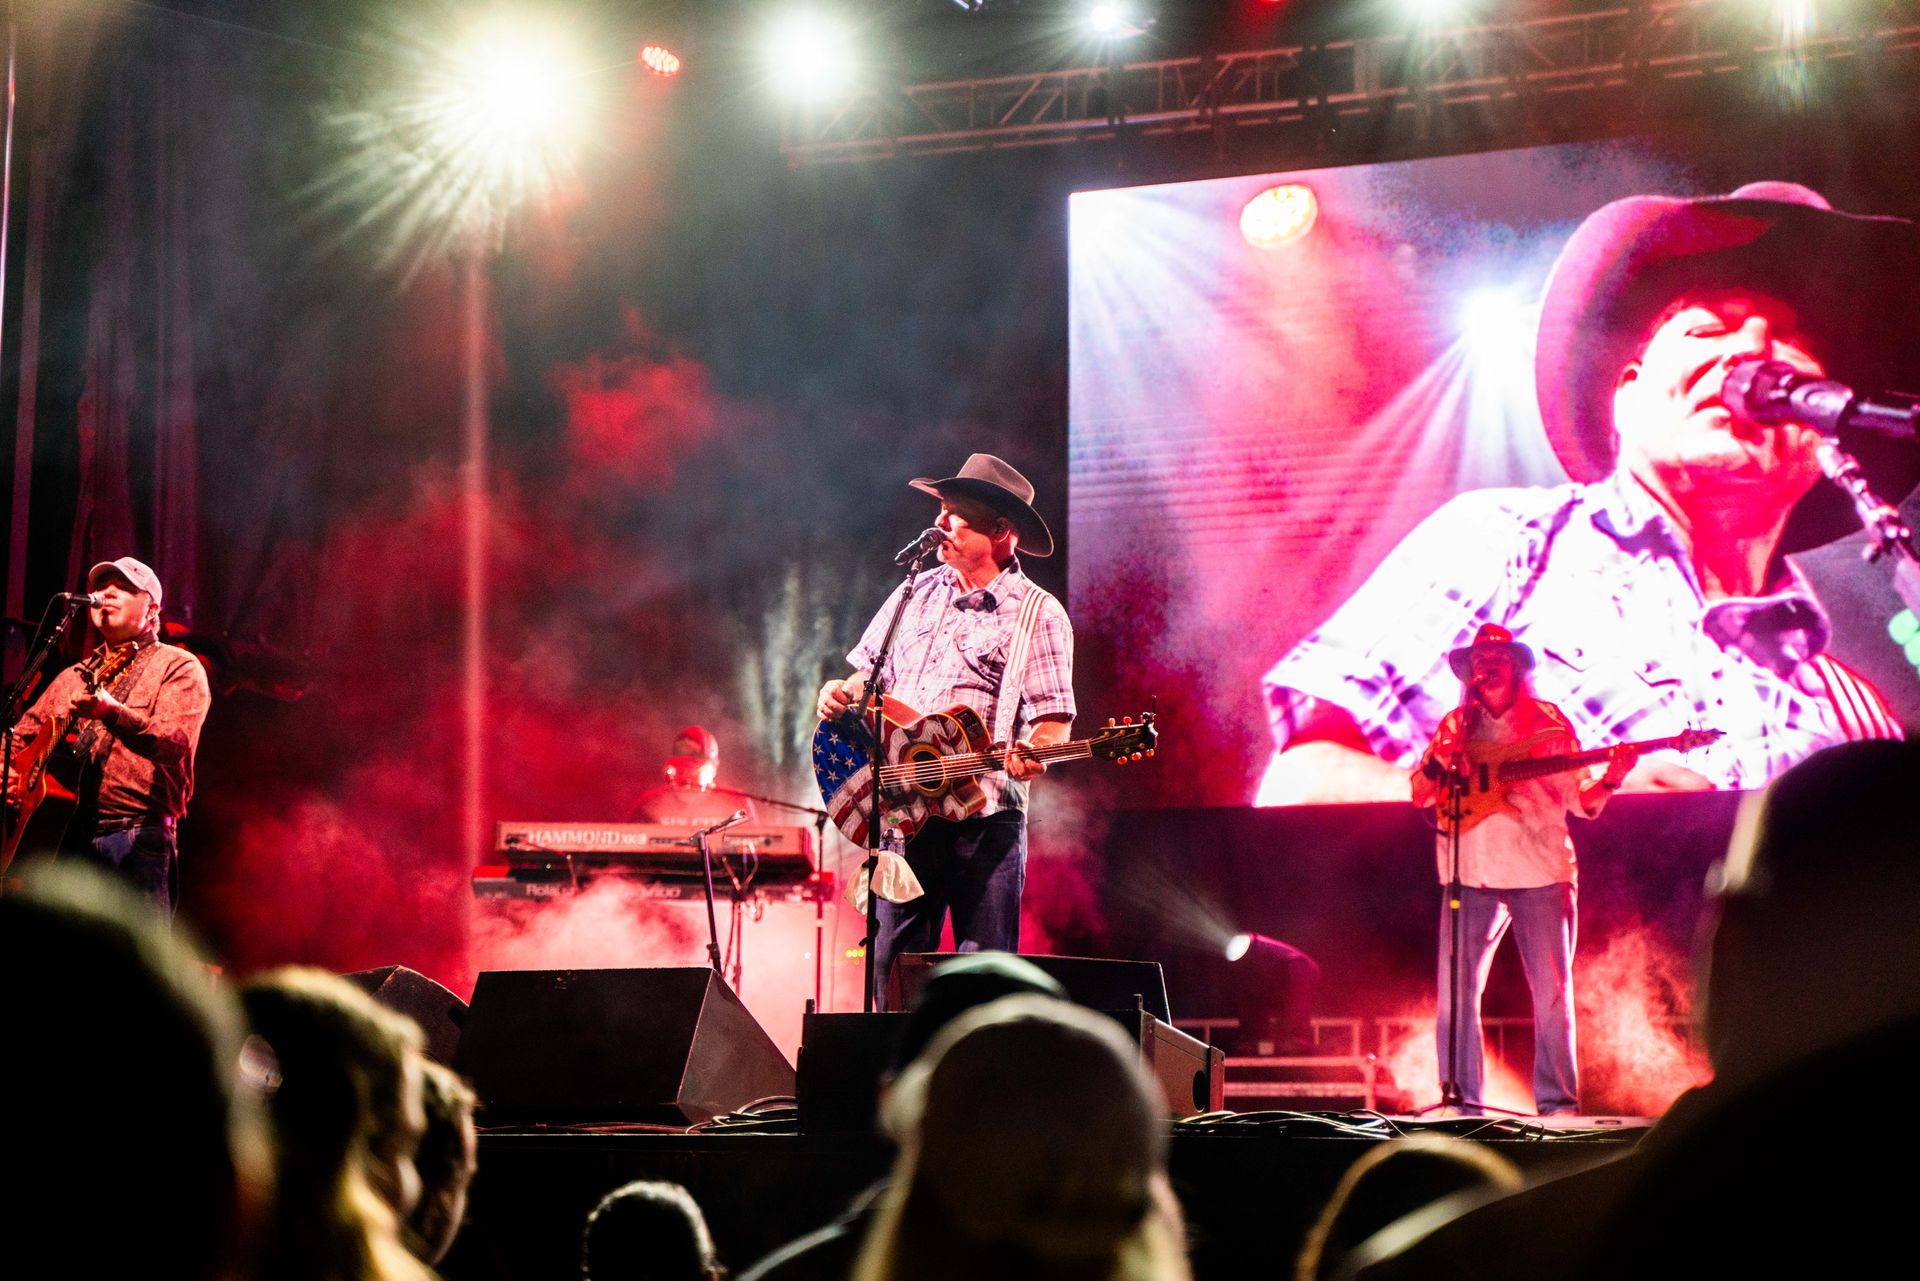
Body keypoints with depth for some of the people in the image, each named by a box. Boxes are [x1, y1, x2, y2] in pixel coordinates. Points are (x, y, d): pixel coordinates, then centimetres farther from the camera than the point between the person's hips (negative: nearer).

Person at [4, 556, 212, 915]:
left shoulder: (179, 667, 4)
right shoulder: (72, 678, 25)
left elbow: (175, 740, -13)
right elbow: (24, 734, 27)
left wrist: (112, 712, -31)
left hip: (137, 843, -5)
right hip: (65, 838, 6)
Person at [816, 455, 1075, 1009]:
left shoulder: (1038, 615, -1)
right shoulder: (918, 593, 17)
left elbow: (1052, 717, -5)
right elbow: (869, 671, 25)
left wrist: (1035, 754, -26)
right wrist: (841, 694, 3)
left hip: (984, 818, -5)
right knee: (892, 968, 5)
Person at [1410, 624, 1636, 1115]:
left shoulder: (1548, 723, 7)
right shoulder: (1456, 726, 13)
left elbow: (1581, 801, 5)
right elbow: (1420, 796, 12)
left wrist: (1610, 780, -14)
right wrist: (1438, 765, -7)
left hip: (1541, 872, -2)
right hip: (1470, 874, 2)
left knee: (1552, 992, -1)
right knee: (1456, 990, -2)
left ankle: (1558, 1103, 6)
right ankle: (1462, 1102, 6)